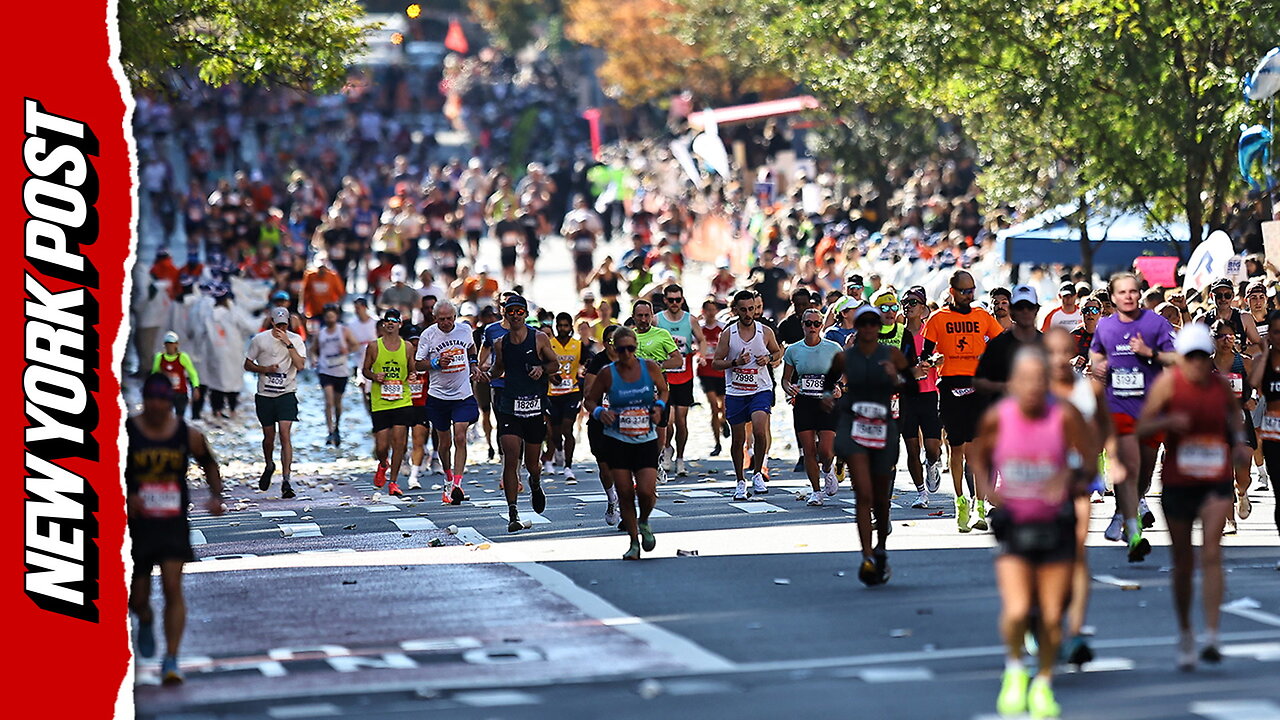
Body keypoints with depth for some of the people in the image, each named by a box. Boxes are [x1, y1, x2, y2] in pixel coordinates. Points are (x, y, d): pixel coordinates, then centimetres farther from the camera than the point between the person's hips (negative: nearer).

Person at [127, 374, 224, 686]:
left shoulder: (188, 435, 1)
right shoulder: (126, 433, -6)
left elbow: (209, 463, 19)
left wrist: (216, 496, 5)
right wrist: (125, 496, -19)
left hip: (174, 523, 0)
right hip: (136, 523, 0)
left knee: (173, 588, -13)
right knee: (138, 596, 7)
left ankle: (171, 660, -10)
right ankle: (146, 623, 45)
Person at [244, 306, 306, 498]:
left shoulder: (296, 340, -1)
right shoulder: (260, 339, 1)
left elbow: (300, 365, -14)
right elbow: (247, 365, 7)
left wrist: (288, 343, -19)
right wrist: (265, 369, -10)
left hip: (287, 394, -2)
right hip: (264, 395, 2)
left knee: (285, 435, -14)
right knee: (269, 436, 11)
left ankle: (285, 481, -14)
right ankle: (269, 466, 42)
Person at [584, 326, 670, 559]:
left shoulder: (650, 368, -3)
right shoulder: (608, 373, -5)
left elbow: (663, 390, 15)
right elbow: (591, 400, 5)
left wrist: (659, 406, -5)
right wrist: (600, 412, -16)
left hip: (646, 439, 0)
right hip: (616, 441, 0)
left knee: (646, 491, -12)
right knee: (625, 493, -1)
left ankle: (644, 522, 22)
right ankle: (634, 543, 14)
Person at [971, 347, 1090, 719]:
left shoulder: (1064, 416, -10)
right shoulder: (998, 417, -6)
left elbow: (1088, 461, -4)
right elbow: (978, 456, 10)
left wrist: (1070, 476, -23)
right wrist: (987, 488, -6)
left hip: (1054, 525, 0)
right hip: (1013, 528, 0)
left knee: (1052, 618, 3)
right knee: (1016, 612, -16)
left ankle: (1044, 684, 28)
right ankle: (1015, 670, 15)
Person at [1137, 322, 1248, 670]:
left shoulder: (1221, 384, 1)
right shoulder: (1168, 383, -5)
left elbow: (1234, 412, 23)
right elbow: (1141, 428, -6)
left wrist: (1240, 442, 6)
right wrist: (1169, 422, -25)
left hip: (1217, 481, 0)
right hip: (1177, 482, 0)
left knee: (1211, 554, -14)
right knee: (1183, 562, 9)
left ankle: (1212, 637, -19)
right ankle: (1185, 634, 27)